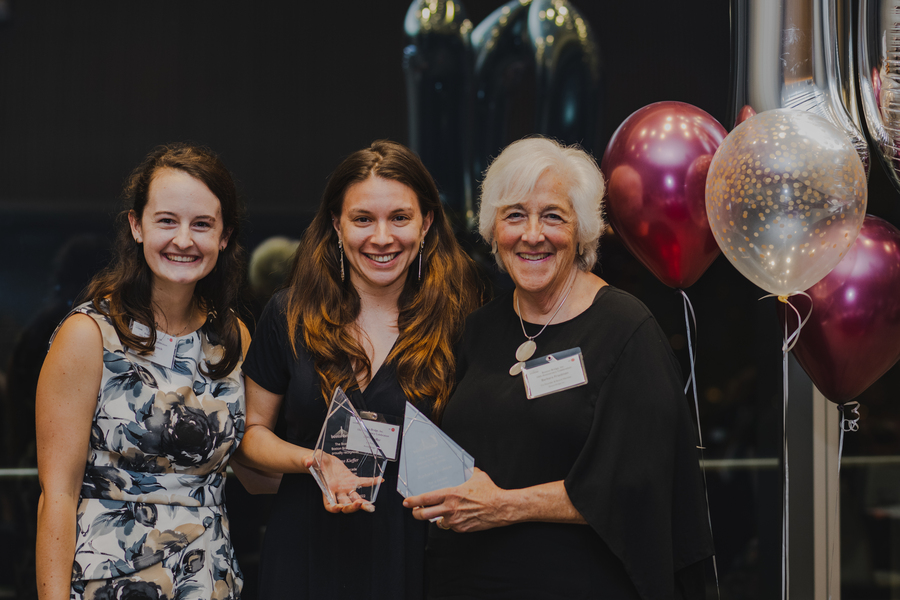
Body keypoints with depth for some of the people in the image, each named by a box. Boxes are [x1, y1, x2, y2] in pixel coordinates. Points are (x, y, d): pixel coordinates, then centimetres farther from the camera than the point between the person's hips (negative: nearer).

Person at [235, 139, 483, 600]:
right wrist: (312, 461, -12)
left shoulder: (457, 321, -3)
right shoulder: (291, 316, 1)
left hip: (413, 557, -1)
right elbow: (252, 431, 5)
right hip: (306, 556, 1)